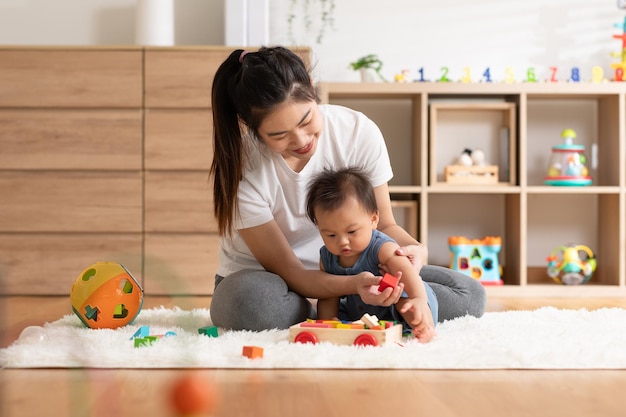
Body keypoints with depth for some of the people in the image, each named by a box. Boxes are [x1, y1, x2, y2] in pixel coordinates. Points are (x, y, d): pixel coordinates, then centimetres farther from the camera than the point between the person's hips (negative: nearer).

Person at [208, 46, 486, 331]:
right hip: (262, 276, -3)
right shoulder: (240, 166, -25)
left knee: (469, 295, -12)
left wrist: (412, 248, -30)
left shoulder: (360, 132, -19)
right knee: (252, 300, -41)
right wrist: (353, 284, -42)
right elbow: (290, 272, -22)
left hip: (342, 270, 4)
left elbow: (384, 225, -6)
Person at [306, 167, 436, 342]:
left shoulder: (380, 248, -27)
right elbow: (329, 296, 1)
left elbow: (406, 271, -47)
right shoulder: (327, 257, -8)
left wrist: (419, 299, -67)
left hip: (395, 314, -7)